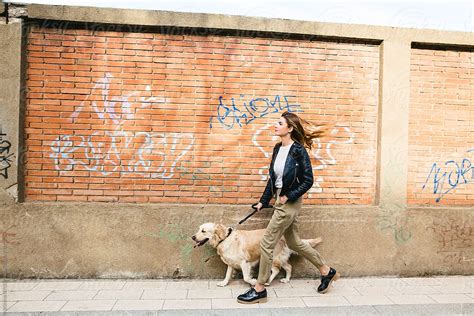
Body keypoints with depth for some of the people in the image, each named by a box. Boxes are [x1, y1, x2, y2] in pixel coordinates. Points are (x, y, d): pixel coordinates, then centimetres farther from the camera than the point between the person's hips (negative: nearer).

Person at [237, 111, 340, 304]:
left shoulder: (298, 150, -18)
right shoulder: (278, 148, 5)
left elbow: (308, 181, -15)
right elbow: (272, 177, 11)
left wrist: (288, 197, -16)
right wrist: (263, 201, 12)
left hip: (290, 203, -9)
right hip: (281, 201, 9)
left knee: (266, 244, -2)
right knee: (294, 243, 20)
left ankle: (259, 290, 15)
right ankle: (326, 271, 39)